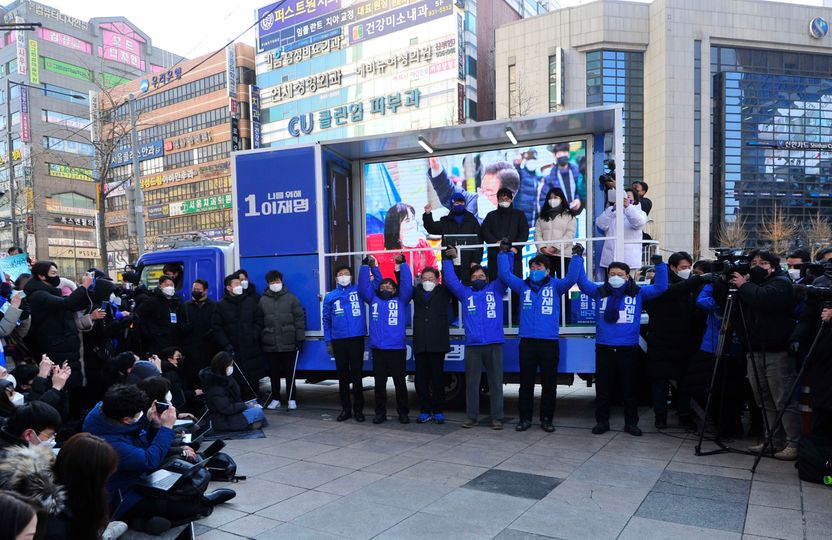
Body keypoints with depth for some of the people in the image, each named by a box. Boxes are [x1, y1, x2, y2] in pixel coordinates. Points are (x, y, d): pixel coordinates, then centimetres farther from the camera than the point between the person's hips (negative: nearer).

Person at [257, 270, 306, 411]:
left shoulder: (291, 298, 1)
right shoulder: (263, 301, 8)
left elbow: (299, 319, -1)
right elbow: (259, 323, 12)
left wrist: (300, 339, -5)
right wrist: (260, 340, 8)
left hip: (289, 344, -2)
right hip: (270, 345, 2)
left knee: (290, 373, 5)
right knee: (274, 373, 10)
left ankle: (292, 399, 15)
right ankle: (275, 399, 22)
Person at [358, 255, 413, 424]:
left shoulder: (401, 299, 8)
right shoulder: (373, 298, 14)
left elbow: (407, 284, -3)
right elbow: (363, 285, 6)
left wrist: (402, 264, -7)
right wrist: (366, 265, -2)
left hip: (397, 348, -2)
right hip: (377, 348, 2)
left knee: (400, 382, 4)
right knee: (379, 382, 7)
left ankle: (403, 412, 15)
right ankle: (380, 412, 18)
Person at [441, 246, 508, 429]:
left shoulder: (495, 289, 15)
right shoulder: (465, 292, 18)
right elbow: (450, 279, 14)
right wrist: (448, 259, 9)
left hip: (494, 344, -1)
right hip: (472, 345, 1)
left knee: (496, 382, 3)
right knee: (471, 382, 5)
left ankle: (497, 418, 9)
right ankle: (472, 417, 14)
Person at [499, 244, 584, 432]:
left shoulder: (555, 286, 6)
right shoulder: (523, 286, 11)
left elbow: (571, 278, -9)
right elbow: (505, 275, 6)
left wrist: (577, 257, -9)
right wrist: (505, 254, 5)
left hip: (550, 342, -1)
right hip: (527, 341, 1)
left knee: (549, 383, 6)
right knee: (526, 382, 6)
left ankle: (547, 419, 18)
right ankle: (525, 418, 16)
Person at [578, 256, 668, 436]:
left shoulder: (638, 292, 5)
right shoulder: (600, 292, 6)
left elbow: (661, 287, 2)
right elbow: (582, 282, 2)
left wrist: (660, 265, -8)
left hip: (629, 348, 0)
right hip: (604, 348, 1)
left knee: (630, 388, 9)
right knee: (603, 388, 8)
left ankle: (631, 422, 22)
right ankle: (602, 421, 20)